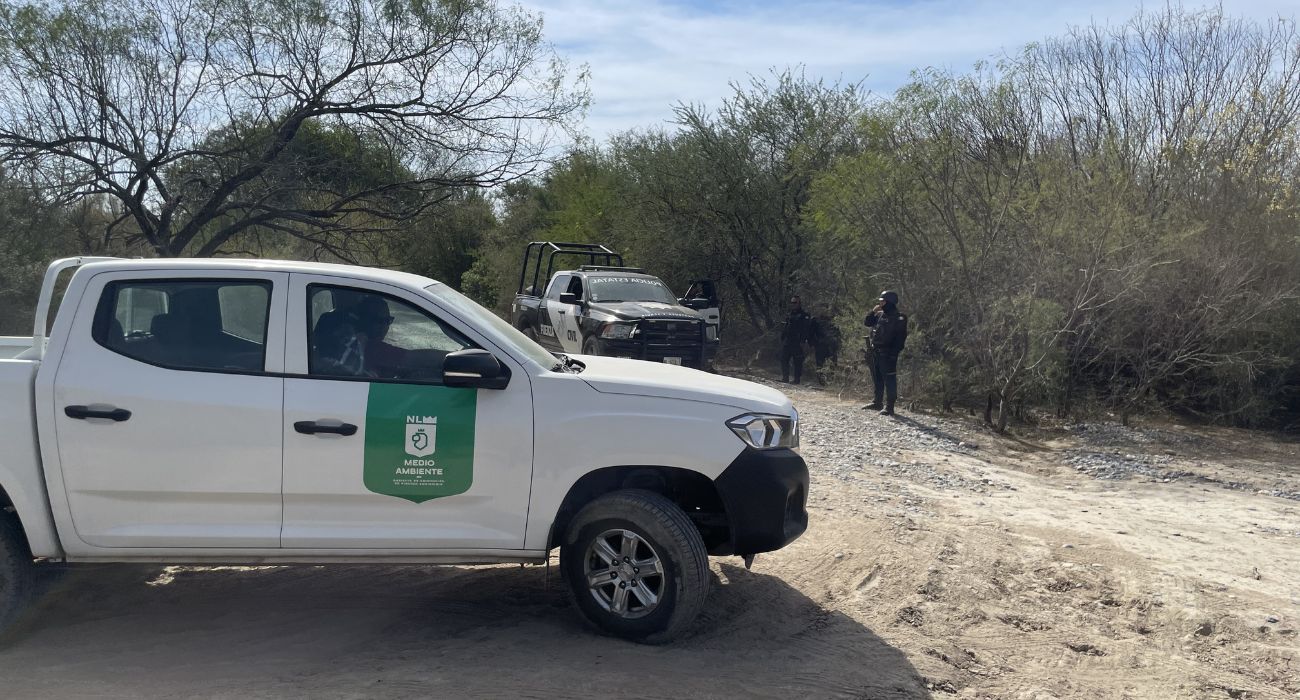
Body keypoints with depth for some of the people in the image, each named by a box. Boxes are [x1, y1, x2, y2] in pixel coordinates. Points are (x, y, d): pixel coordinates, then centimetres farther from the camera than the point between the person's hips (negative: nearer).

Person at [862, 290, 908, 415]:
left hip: (887, 354, -8)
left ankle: (889, 406, -7)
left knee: (889, 380, -7)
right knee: (876, 379, 15)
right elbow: (866, 322, 12)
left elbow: (901, 338, -12)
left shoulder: (899, 318, -8)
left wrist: (894, 353, -19)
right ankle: (877, 403, 25)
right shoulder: (879, 315, 14)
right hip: (874, 352, 8)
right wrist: (874, 310, 0)